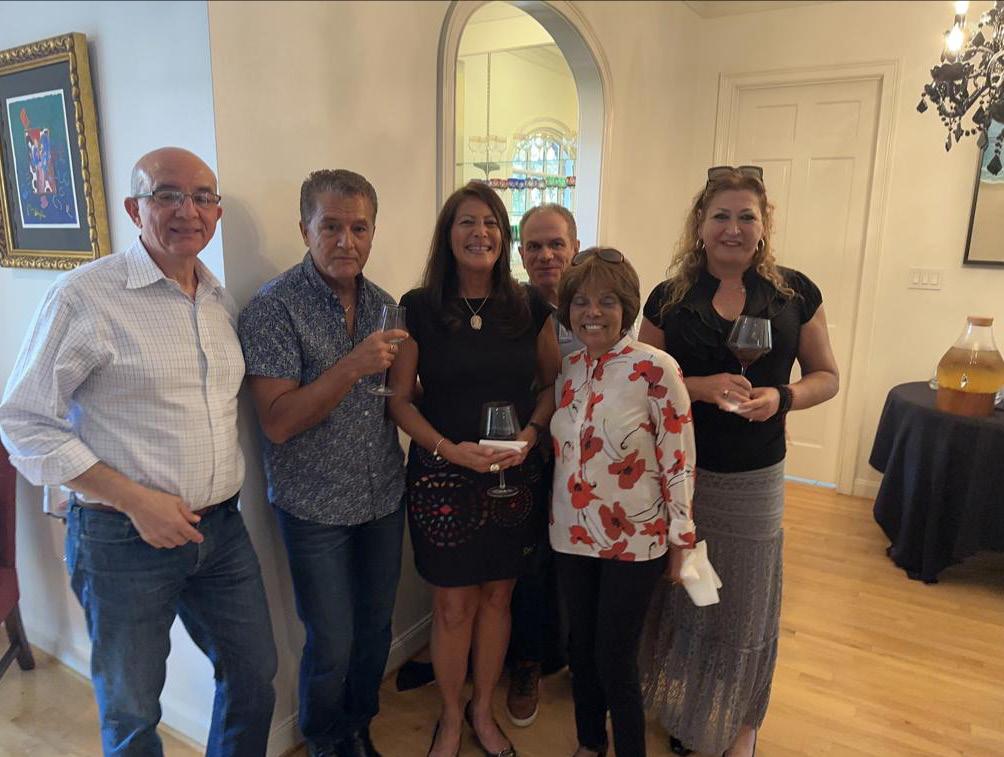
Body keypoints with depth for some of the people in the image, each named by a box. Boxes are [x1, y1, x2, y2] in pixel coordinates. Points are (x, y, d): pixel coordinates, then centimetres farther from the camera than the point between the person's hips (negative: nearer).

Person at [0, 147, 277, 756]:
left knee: (254, 677, 18)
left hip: (221, 529, 6)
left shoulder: (221, 301, 7)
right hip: (124, 540, -5)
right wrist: (135, 500, -17)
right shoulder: (85, 296, -12)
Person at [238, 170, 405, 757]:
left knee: (375, 629, 19)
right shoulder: (275, 307, -14)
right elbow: (278, 422, -21)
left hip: (384, 498, 5)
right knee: (331, 646, 9)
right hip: (317, 508, -5)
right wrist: (352, 366, -28)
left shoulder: (382, 303, 3)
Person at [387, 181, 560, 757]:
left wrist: (530, 433, -10)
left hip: (516, 477, 2)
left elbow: (552, 384, 8)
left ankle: (484, 711, 39)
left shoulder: (531, 307, 0)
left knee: (497, 598, 16)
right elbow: (401, 398, -4)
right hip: (443, 477, -2)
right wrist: (449, 448, -17)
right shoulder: (420, 309, -6)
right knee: (453, 605, 9)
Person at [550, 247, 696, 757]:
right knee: (582, 650, 19)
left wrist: (680, 538, -9)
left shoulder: (655, 369, -16)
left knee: (614, 659, 5)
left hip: (634, 541, -5)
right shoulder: (567, 370, 1)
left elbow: (679, 459, -12)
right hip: (572, 535, 5)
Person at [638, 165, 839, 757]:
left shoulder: (795, 293, -1)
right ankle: (681, 709, 40)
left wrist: (782, 396, -16)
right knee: (680, 595, 14)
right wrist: (700, 386, -17)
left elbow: (827, 377, 5)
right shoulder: (669, 299, -1)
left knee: (746, 606, 14)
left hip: (754, 480, 0)